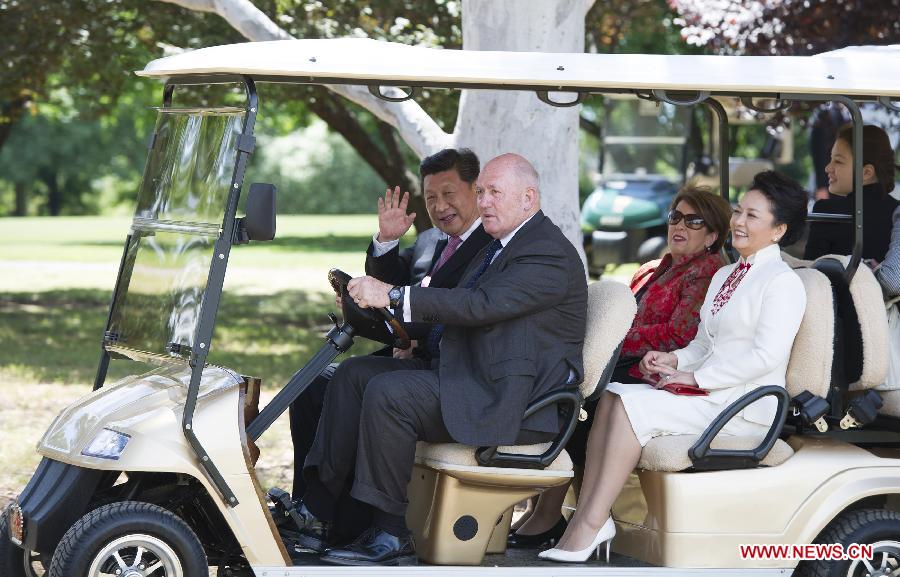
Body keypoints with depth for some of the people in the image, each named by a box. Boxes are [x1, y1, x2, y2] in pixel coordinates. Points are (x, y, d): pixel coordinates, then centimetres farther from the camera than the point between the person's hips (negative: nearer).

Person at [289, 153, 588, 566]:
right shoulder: (497, 245, 20)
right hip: (468, 377, 11)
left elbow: (481, 305, -26)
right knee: (353, 374, 2)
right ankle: (316, 513, -4)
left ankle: (389, 535, -17)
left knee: (387, 393, -26)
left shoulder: (550, 253, -14)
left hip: (514, 405, -11)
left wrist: (393, 295, -27)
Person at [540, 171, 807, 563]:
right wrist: (675, 360, 3)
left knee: (633, 405, -25)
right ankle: (585, 516, -23)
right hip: (708, 393, 9)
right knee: (613, 396, -13)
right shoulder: (723, 276, 22)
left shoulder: (783, 283, -8)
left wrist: (695, 377, -17)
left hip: (747, 405, -9)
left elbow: (765, 356, -18)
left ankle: (591, 525, -25)